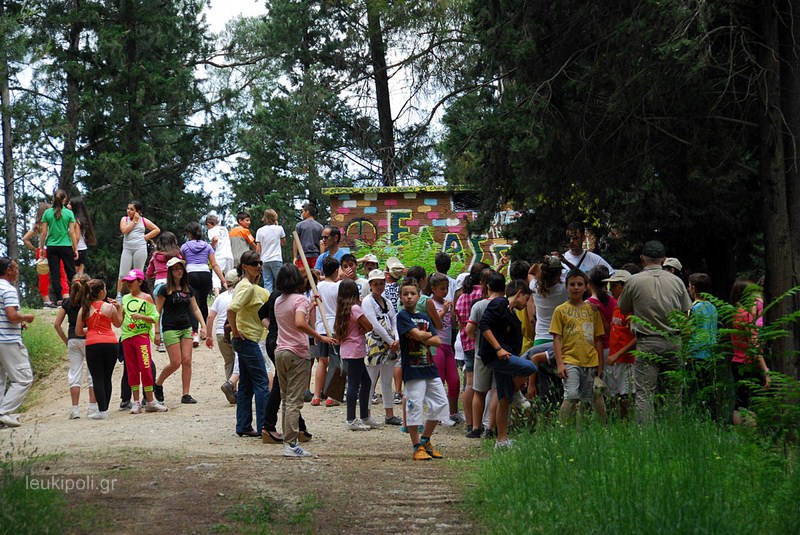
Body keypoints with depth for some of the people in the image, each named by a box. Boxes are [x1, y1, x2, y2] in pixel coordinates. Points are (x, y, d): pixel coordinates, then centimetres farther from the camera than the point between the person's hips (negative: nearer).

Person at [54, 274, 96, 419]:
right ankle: (93, 407, 2)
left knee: (74, 374, 6)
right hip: (88, 339, -3)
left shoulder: (67, 302, 5)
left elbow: (57, 324, 3)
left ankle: (75, 409, 2)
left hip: (73, 340, 3)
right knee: (94, 373, 5)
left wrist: (66, 340, 9)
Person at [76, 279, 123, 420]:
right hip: (111, 344, 1)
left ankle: (102, 410, -7)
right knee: (107, 378, 10)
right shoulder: (110, 307, 0)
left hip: (93, 345, -1)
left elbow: (78, 331, 5)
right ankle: (104, 409, 13)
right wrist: (119, 308, 22)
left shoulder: (84, 309, 2)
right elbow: (118, 324, 17)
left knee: (97, 378, 1)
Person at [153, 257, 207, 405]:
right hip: (170, 329, -5)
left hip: (186, 329, 5)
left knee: (187, 361, -2)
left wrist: (203, 325, 4)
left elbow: (195, 309, 16)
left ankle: (186, 395, 1)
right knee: (176, 362, -8)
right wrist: (157, 332, -9)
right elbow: (157, 312, -4)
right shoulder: (164, 290, -4)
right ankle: (157, 384, 16)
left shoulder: (188, 289, 12)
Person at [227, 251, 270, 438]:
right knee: (262, 383, -7)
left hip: (246, 341, 10)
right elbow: (231, 309, -29)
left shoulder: (253, 287, 14)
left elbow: (268, 297, 32)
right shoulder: (247, 287, -16)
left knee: (246, 384, 12)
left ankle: (243, 426, 16)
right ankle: (264, 427, -7)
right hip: (247, 340, -10)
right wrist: (235, 331, -21)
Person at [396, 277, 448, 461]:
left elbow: (438, 341, 6)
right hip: (412, 369, -7)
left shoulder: (425, 317, 15)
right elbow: (418, 334, -18)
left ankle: (425, 441, 21)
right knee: (414, 406, -7)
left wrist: (421, 337, -7)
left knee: (441, 403, 8)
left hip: (430, 367, 7)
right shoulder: (402, 316, -5)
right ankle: (417, 447, 2)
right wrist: (428, 335, 1)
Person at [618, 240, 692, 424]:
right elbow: (686, 312, 10)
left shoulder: (634, 281, -2)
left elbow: (623, 309, 10)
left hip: (647, 342, -3)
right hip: (674, 342, 3)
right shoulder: (676, 281, 5)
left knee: (644, 392, -3)